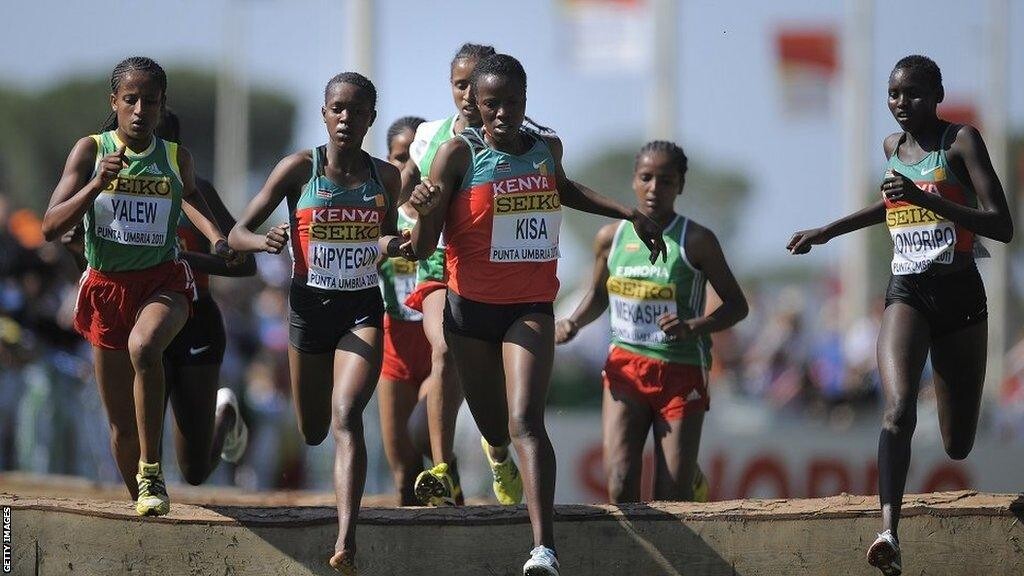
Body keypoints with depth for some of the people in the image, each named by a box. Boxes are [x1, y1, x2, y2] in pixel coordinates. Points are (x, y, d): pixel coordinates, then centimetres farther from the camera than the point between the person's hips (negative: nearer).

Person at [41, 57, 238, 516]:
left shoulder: (176, 158, 0)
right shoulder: (90, 151, -4)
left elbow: (190, 197, 18)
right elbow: (51, 228, -9)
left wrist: (218, 240, 0)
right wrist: (96, 185, -23)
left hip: (164, 281, -1)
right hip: (106, 286, 1)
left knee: (143, 347, -36)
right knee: (120, 423, 7)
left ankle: (151, 473, -27)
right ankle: (139, 498, 28)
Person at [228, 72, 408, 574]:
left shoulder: (385, 177, 0)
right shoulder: (299, 169, -7)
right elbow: (237, 233, -7)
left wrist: (392, 246, -8)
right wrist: (263, 241, -30)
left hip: (362, 310, -1)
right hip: (310, 306, 1)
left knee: (345, 419, -21)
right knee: (312, 432, 14)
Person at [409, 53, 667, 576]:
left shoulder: (547, 147, 1)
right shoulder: (458, 153, -12)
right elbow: (422, 249, -14)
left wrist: (630, 214, 22)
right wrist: (424, 210, -35)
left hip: (531, 309, 1)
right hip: (470, 308, 0)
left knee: (525, 422, -19)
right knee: (493, 425, 16)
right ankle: (499, 459, 57)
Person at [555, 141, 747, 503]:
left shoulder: (695, 241, -7)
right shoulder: (611, 237, 3)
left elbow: (736, 305, -2)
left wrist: (693, 327, -20)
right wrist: (573, 323, 1)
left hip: (681, 371, -2)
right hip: (625, 367, 2)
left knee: (672, 499, -3)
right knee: (620, 486, -12)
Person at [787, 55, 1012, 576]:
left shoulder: (961, 141, -4)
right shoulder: (893, 146, 12)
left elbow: (1002, 228, -14)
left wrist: (927, 199, -23)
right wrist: (828, 231, 34)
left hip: (960, 296, -2)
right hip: (906, 294, 2)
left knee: (957, 447, 6)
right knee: (899, 409, -27)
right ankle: (889, 531, -41)